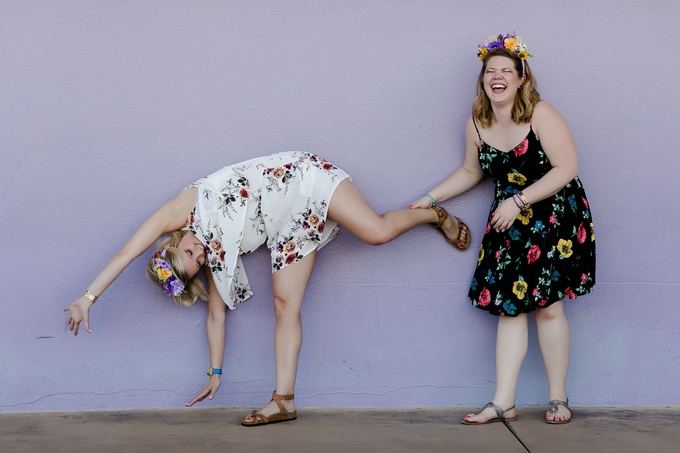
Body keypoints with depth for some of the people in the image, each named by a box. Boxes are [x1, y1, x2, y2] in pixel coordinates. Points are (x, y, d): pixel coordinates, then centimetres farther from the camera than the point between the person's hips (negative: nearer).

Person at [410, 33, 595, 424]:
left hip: (554, 219, -5)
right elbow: (471, 172, 16)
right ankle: (504, 403, 5)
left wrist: (519, 201, -21)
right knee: (508, 307, 2)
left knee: (548, 306, -5)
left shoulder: (540, 115, -16)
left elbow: (567, 167, -19)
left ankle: (559, 399, 11)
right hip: (509, 221, 5)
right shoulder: (477, 124, 0)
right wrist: (431, 198, 10)